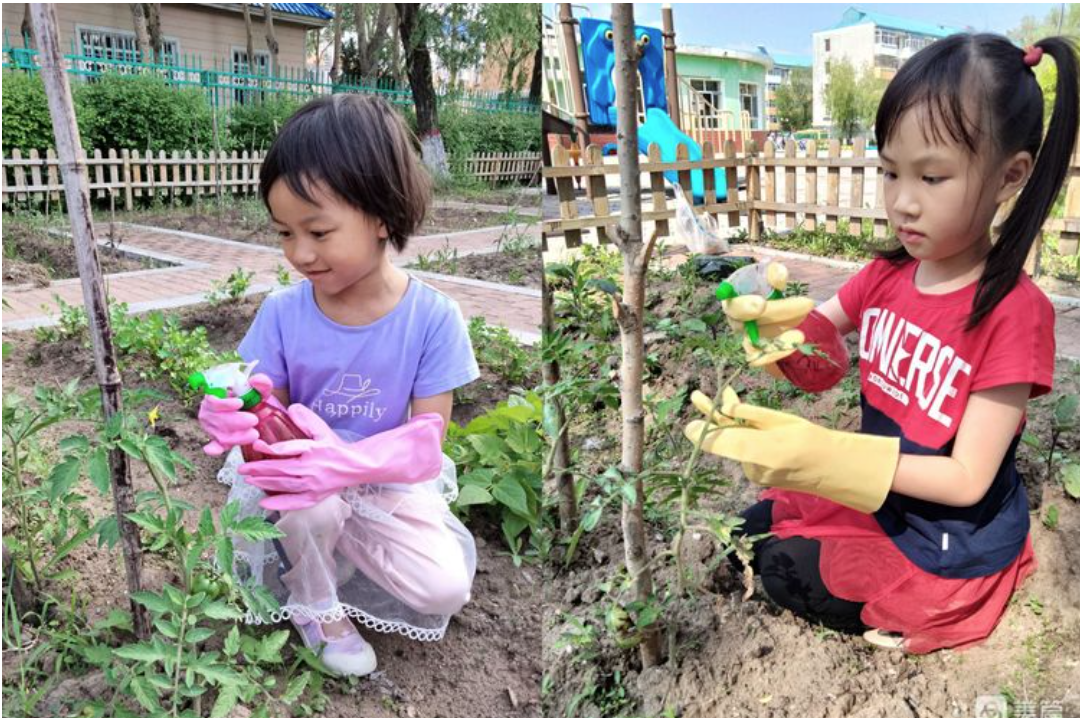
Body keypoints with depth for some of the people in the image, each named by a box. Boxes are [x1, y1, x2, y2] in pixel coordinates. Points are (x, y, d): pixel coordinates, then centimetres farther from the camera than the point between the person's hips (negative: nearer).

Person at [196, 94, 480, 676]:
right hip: (302, 478, 0)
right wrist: (241, 418, -31)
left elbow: (427, 440, -18)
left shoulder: (432, 317, -18)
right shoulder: (281, 312, -12)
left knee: (446, 590, -15)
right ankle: (313, 605, 2)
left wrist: (348, 462, -37)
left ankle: (335, 549, 13)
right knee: (308, 507, -33)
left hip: (386, 484, 0)